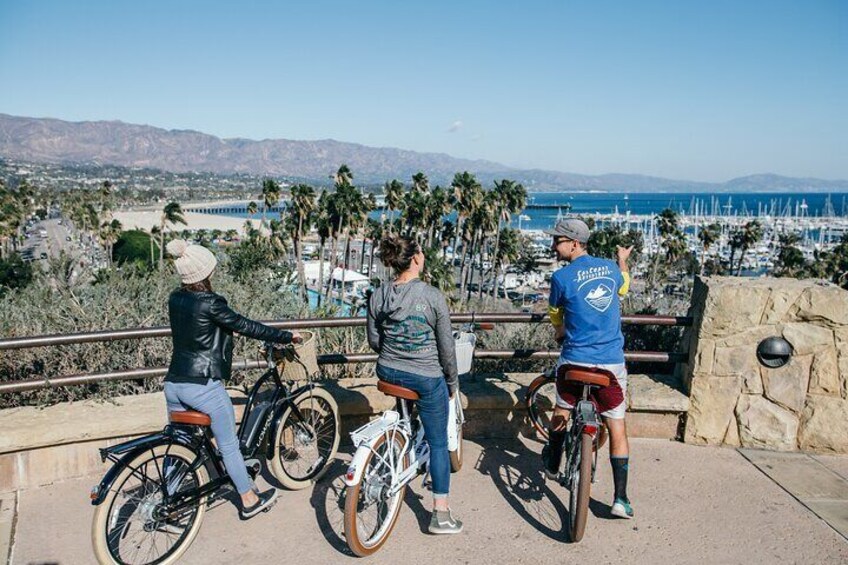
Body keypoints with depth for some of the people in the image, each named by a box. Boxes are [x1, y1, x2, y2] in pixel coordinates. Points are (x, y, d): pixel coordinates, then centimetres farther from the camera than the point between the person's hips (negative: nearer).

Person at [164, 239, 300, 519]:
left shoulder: (175, 299, 3)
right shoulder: (210, 303, -18)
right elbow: (246, 327, -14)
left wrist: (225, 324, 33)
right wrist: (287, 336, -5)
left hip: (174, 384, 7)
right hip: (203, 386, -7)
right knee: (229, 446, 6)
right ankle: (250, 500, 19)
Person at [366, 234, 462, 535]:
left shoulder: (377, 296, -4)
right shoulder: (433, 296, -16)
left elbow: (374, 340, 6)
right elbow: (446, 345, -9)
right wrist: (453, 380, 6)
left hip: (388, 373, 5)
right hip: (427, 378, -4)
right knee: (438, 444, 9)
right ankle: (441, 514, 15)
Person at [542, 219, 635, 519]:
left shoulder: (562, 277, -8)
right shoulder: (611, 268, 4)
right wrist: (623, 260, 48)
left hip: (575, 361, -2)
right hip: (612, 363, 2)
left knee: (561, 412, 23)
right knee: (617, 429, 9)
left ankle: (553, 465, 40)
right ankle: (621, 499, 8)